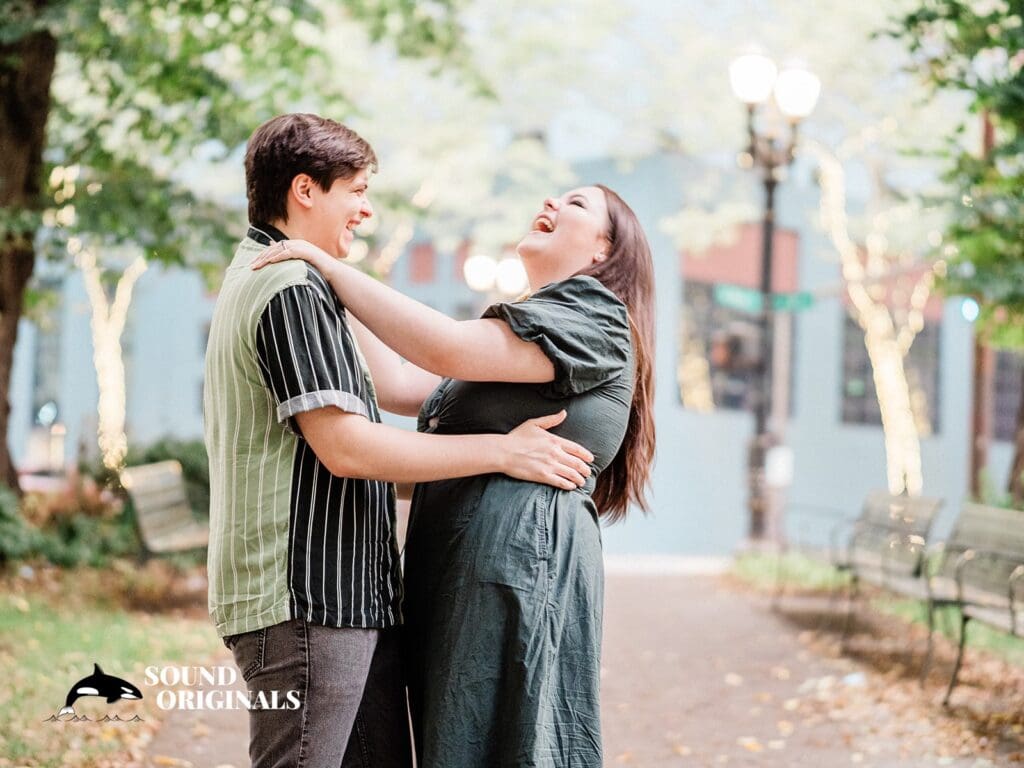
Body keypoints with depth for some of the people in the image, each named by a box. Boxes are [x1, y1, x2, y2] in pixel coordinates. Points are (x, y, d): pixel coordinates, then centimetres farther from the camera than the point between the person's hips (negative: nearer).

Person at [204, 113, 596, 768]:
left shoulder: (257, 280, 22)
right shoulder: (293, 289, -12)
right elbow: (346, 447, -20)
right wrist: (502, 450, -14)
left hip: (349, 600, 11)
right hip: (306, 598, -11)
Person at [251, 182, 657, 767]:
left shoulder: (593, 313, -5)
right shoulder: (526, 325, 27)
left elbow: (450, 348, -18)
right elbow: (401, 386, 23)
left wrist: (333, 268, -11)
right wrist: (335, 295, 24)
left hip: (518, 560, -9)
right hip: (457, 567, 9)